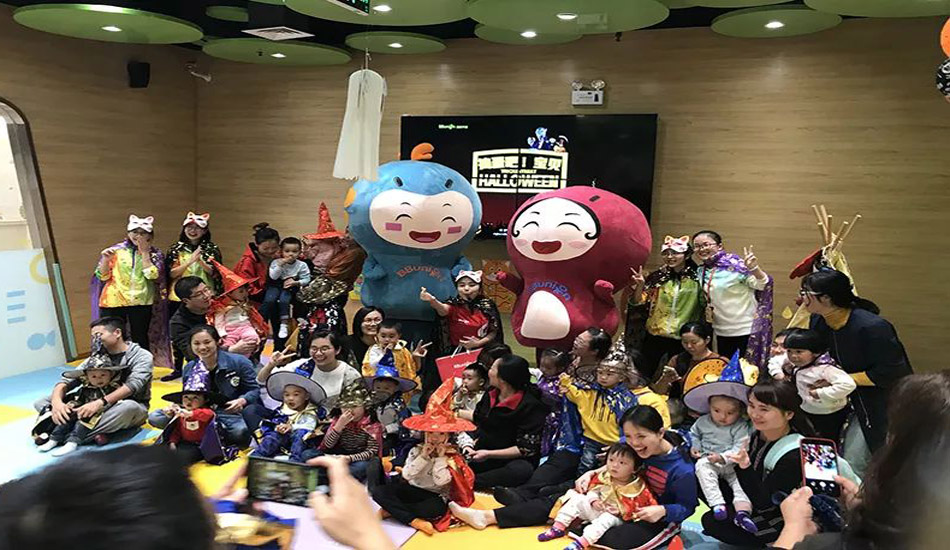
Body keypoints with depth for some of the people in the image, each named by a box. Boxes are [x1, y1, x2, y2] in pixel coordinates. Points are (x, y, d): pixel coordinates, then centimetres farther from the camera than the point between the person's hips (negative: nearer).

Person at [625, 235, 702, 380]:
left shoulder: (697, 278, -4)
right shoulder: (657, 277, 0)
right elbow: (637, 302, -3)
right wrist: (640, 285, -19)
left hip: (683, 339, -1)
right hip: (655, 335, 1)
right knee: (644, 375, 7)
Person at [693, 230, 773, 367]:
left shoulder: (733, 264, -15)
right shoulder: (701, 271, 4)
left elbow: (763, 285, -21)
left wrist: (754, 269, -39)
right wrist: (707, 309, 0)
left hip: (746, 331, -6)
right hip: (721, 332, 6)